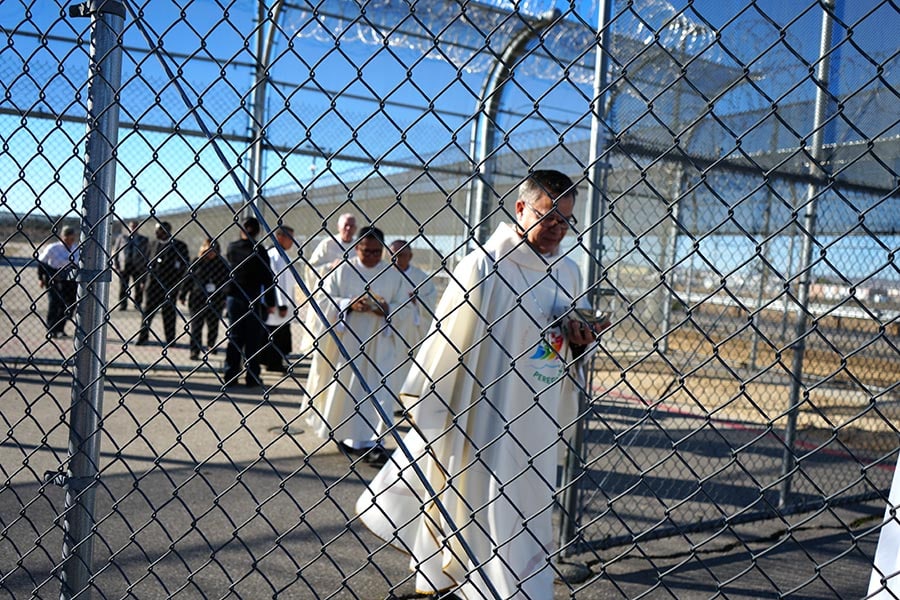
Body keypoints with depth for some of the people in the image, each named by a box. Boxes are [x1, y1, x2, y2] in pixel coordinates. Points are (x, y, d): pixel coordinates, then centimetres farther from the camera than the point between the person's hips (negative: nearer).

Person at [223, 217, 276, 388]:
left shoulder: (231, 248, 4)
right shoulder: (259, 250, -8)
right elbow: (268, 278, -7)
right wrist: (271, 303, -2)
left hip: (233, 298, 4)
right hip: (254, 301, -3)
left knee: (234, 337, 9)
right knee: (253, 339, 3)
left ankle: (230, 375, 8)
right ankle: (252, 377, 4)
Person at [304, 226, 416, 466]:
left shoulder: (394, 276, 5)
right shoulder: (342, 271, 1)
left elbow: (404, 310, 6)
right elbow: (323, 300, -4)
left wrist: (388, 310, -16)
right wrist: (349, 305, -20)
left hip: (377, 345, 1)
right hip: (343, 340, 0)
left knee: (373, 392, -5)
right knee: (340, 389, 8)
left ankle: (368, 442, -1)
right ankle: (342, 435, 26)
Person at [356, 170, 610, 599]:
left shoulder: (568, 273, 7)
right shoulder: (484, 265, -13)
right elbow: (448, 339, -12)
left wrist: (580, 341, -4)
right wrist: (422, 405, -10)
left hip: (537, 425, 7)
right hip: (480, 421, -6)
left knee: (528, 523, 14)